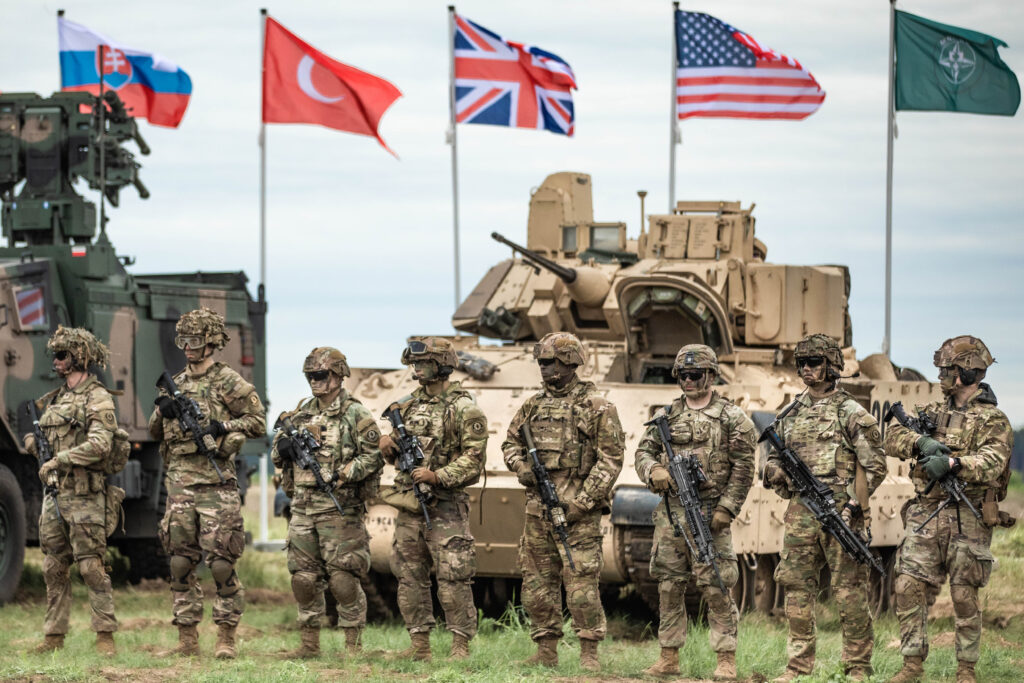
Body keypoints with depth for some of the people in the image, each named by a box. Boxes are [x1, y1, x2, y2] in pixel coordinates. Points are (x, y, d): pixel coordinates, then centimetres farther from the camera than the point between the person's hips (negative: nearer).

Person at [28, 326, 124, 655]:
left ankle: (105, 635, -6)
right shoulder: (54, 399, 18)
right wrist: (35, 443, 5)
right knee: (54, 567, 7)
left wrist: (58, 460, -17)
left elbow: (99, 445, -20)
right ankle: (54, 634, 12)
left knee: (91, 566, -9)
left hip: (85, 496, -8)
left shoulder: (98, 399, -7)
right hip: (54, 493, 8)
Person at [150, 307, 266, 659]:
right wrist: (163, 411, 0)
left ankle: (226, 637, -3)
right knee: (180, 564, 5)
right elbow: (155, 431, 21)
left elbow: (259, 422, -2)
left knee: (221, 563, -7)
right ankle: (187, 638, 10)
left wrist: (222, 425, -16)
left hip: (216, 485, -6)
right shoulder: (177, 383, 17)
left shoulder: (229, 382, 0)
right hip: (179, 483, 6)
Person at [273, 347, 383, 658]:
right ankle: (310, 642, 14)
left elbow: (373, 457, -8)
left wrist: (345, 474, -21)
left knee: (343, 578, -7)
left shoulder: (356, 415, -3)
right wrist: (283, 446, -1)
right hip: (303, 507, 6)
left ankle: (352, 644, 0)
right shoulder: (301, 413, 16)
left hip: (340, 508, -6)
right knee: (303, 578, 6)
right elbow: (277, 456, 22)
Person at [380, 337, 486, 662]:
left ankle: (461, 645, -3)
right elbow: (397, 455, 23)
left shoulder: (464, 409, -6)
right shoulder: (409, 405, 14)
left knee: (452, 579, -8)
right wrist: (386, 445, 0)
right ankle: (419, 645, 13)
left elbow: (473, 459, -12)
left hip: (445, 507, -7)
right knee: (410, 577, 7)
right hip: (408, 504, 7)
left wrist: (438, 477, -23)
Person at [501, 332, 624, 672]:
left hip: (577, 508, -6)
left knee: (581, 580, -9)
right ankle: (546, 651, 14)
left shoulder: (596, 407, -4)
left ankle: (589, 654, -5)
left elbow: (610, 458, -8)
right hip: (538, 507, 6)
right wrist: (521, 466, 0)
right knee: (537, 581, 7)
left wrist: (584, 500, -14)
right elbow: (511, 443, 23)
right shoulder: (534, 404, 14)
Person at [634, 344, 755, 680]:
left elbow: (743, 468, -4)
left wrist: (726, 508, -12)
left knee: (716, 587, -6)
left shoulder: (732, 418, 0)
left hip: (709, 514, -5)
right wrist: (653, 471, -9)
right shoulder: (667, 416, 13)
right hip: (670, 511, 5)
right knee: (669, 586, 7)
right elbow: (643, 452, 15)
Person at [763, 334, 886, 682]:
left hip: (840, 512, -6)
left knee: (850, 590, -4)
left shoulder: (851, 413, -2)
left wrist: (855, 503, -13)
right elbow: (774, 460, 25)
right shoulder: (792, 414, 15)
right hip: (800, 513, 6)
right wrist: (778, 473, 2)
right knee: (797, 588, 5)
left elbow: (875, 464, -5)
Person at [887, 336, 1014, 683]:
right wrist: (921, 442, -14)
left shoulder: (992, 420, -3)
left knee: (965, 597, 0)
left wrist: (952, 462, -32)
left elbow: (992, 463, -19)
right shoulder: (933, 412, 15)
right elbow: (893, 437, 6)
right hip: (925, 515, 5)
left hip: (968, 520, -5)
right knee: (909, 589, -1)